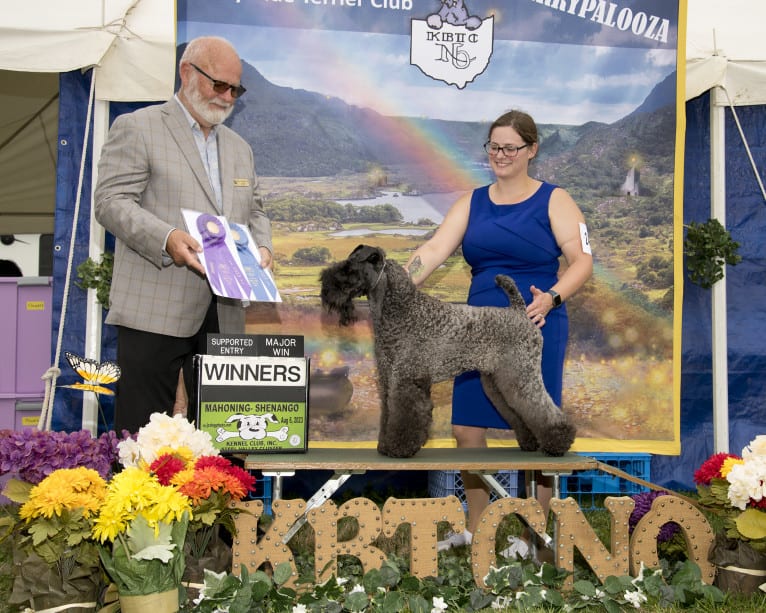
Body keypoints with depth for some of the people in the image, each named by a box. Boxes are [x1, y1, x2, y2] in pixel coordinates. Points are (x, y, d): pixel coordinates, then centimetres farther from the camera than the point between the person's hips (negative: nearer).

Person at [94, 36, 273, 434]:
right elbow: (111, 201, -8)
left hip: (224, 314, 6)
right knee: (142, 431, -3)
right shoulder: (137, 128, 1)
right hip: (155, 311, -6)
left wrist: (260, 247, 2)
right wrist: (166, 239, -25)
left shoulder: (239, 148, 22)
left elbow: (254, 211, 26)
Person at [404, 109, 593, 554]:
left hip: (535, 330, -4)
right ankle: (476, 529, 19)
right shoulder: (472, 202, 10)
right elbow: (435, 249, -2)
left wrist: (551, 297, -24)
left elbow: (582, 262, -6)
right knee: (467, 427, 6)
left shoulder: (554, 201, -1)